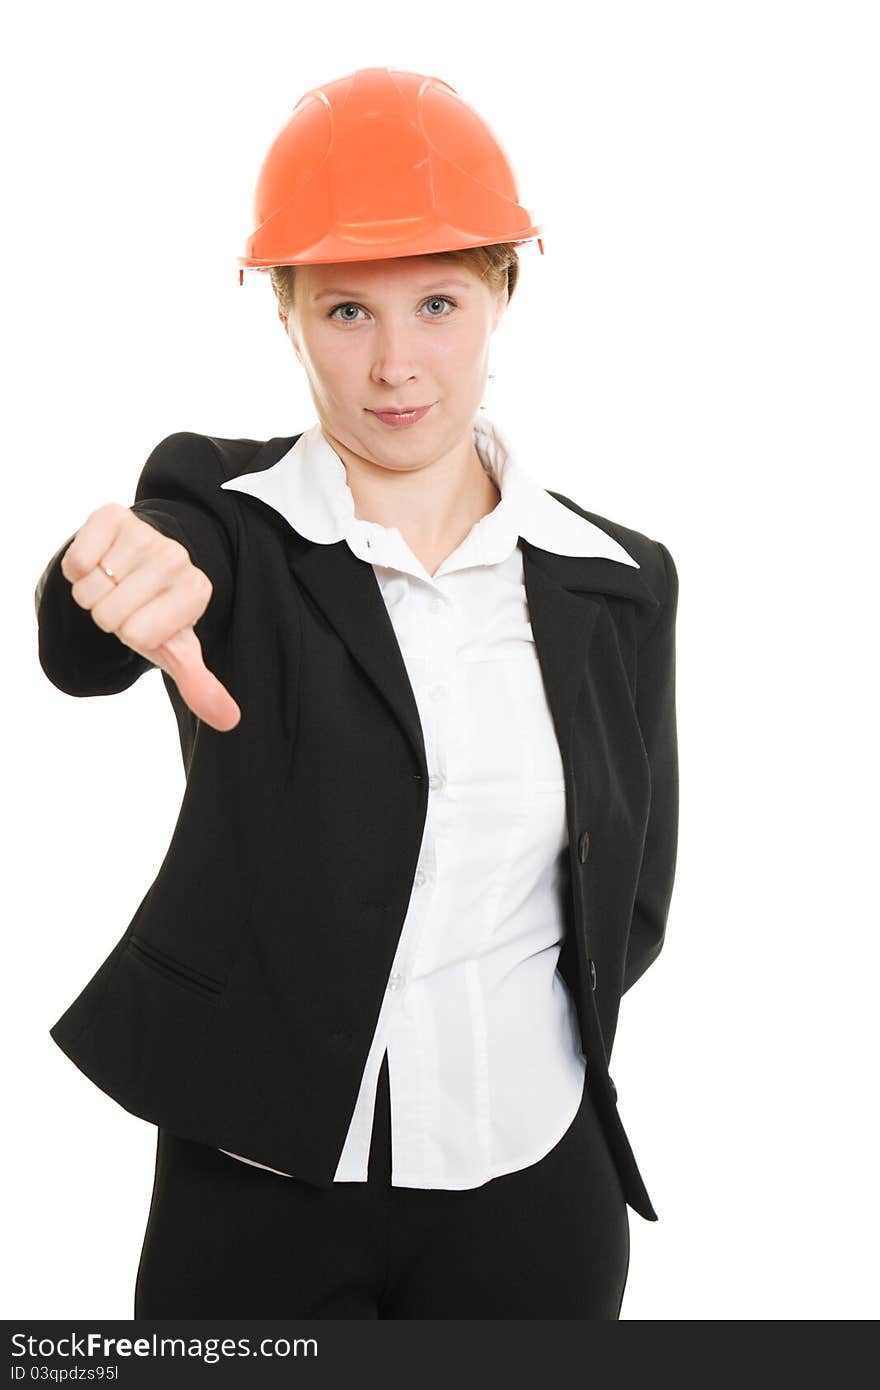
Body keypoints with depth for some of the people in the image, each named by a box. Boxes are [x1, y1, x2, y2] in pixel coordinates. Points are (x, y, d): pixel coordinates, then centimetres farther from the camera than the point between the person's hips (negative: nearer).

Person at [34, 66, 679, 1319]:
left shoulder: (617, 580, -1)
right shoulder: (227, 519, -7)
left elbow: (631, 901, 6)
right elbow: (80, 647, -29)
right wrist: (128, 583, -49)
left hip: (533, 1185, 2)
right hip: (256, 1196, -1)